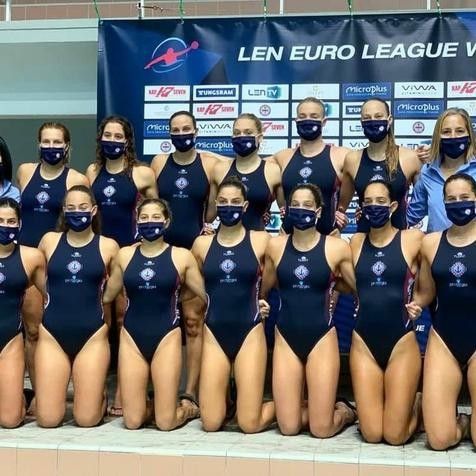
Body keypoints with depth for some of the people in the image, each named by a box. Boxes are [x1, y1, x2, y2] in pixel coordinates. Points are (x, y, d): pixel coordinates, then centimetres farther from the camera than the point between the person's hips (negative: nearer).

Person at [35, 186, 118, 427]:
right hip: (52, 335, 1)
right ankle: (49, 393, 30)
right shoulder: (49, 241, 5)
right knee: (48, 419, -3)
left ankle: (100, 396, 30)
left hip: (92, 336, -1)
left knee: (87, 419, -3)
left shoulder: (108, 246, 2)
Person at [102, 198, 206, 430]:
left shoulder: (181, 256, -1)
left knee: (165, 422, -3)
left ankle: (191, 409, 30)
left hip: (166, 337, -2)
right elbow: (106, 296, 17)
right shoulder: (125, 254, 6)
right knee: (132, 421, 1)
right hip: (132, 337, 3)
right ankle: (154, 408, 34)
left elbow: (208, 296, 3)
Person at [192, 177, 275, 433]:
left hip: (249, 332, -2)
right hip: (214, 334, 2)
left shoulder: (261, 240, -3)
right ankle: (227, 402, 33)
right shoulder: (202, 244, 3)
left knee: (250, 424, -4)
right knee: (211, 423, 0)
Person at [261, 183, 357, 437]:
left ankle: (345, 411, 32)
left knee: (321, 429, -1)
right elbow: (261, 290, 14)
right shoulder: (275, 245, 1)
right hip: (286, 338, 3)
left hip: (322, 337, -2)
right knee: (288, 427, 3)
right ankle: (319, 408, 35)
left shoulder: (337, 247, -6)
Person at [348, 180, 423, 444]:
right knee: (371, 435, 1)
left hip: (401, 342, -2)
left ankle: (417, 404, 31)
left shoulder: (412, 239, -3)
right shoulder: (356, 242, 6)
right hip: (363, 343, 2)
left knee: (395, 435, 0)